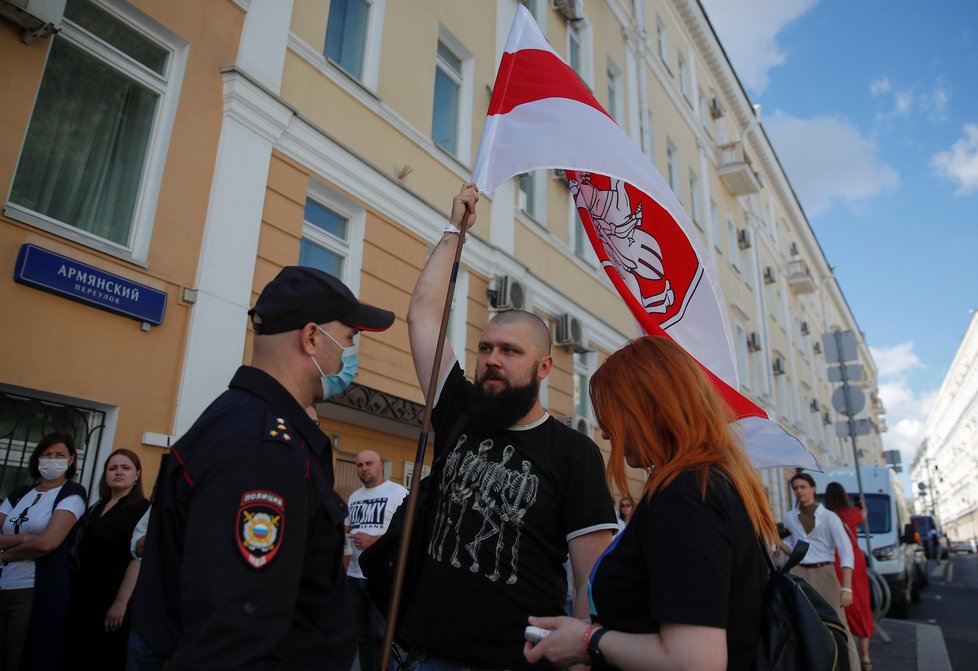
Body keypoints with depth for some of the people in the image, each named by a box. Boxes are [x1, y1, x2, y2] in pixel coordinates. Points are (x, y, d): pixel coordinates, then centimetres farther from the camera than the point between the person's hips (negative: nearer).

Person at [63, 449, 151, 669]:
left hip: (111, 601, -7)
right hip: (82, 597, 7)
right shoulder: (96, 508, 15)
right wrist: (71, 592, 12)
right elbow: (81, 553, 21)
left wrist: (121, 603, -21)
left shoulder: (143, 509, -9)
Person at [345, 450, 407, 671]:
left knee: (381, 634, -2)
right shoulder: (354, 497, 15)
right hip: (355, 575, 7)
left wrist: (373, 541, -20)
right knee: (361, 634, 16)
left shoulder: (398, 492, -9)